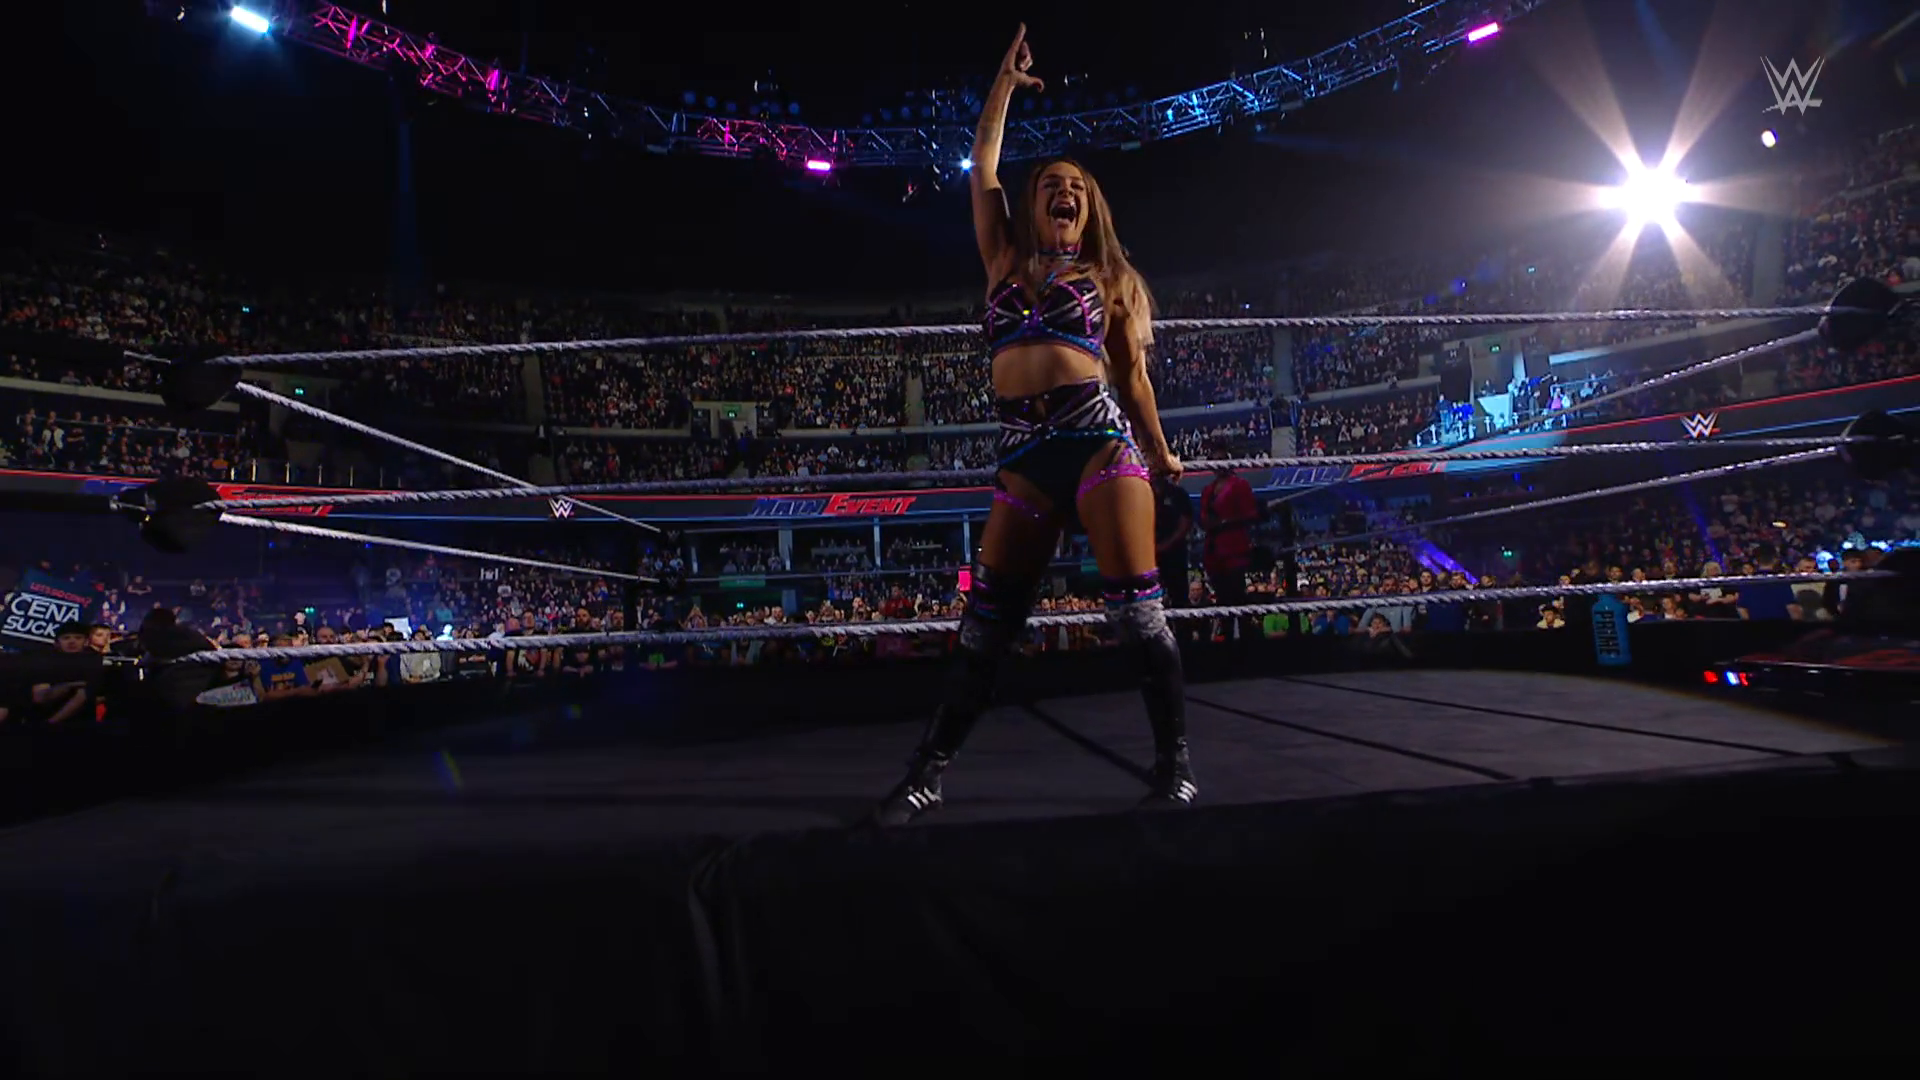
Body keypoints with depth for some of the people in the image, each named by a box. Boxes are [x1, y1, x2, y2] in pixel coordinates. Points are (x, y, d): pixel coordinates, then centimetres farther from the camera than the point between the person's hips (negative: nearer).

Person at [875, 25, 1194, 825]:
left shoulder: (1111, 278, 15)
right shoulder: (1005, 259, 19)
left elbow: (1131, 374, 16)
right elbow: (982, 168, 20)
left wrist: (1160, 456, 16)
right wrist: (1006, 80, 27)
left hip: (1099, 437, -1)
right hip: (1026, 454, 2)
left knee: (1135, 604, -7)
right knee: (987, 617, 1)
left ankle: (1175, 764, 2)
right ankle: (932, 769, 6)